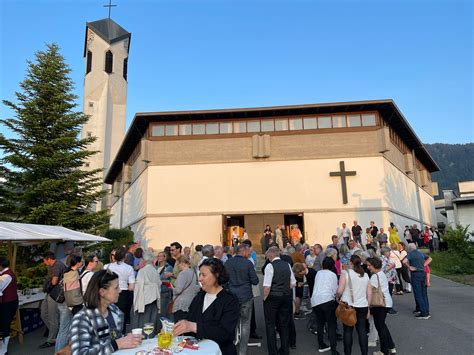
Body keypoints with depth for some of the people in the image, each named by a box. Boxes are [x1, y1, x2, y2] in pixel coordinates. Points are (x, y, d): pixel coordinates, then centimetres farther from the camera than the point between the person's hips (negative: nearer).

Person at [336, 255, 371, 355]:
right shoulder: (365, 275, 6)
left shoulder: (345, 273, -8)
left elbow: (339, 291, -13)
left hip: (348, 305, -3)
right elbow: (369, 293, 7)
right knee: (362, 331, 8)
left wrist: (338, 297, 7)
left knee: (348, 331, 6)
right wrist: (368, 308, 15)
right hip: (363, 306, 4)